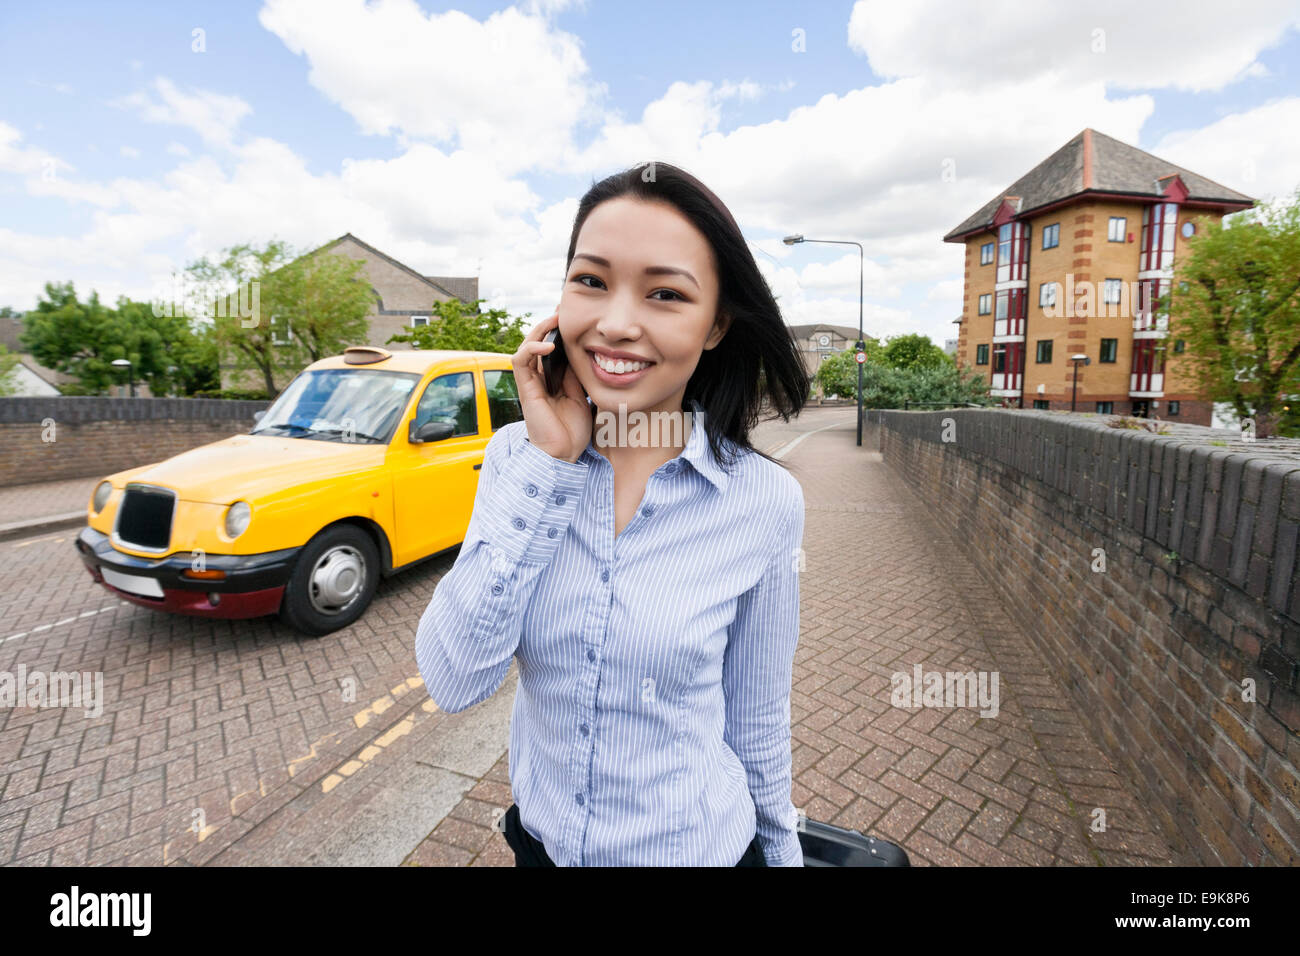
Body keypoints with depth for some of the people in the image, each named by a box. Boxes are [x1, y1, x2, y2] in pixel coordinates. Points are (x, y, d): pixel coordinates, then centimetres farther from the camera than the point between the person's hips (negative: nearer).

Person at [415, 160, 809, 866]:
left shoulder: (765, 503, -18)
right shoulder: (515, 455, -13)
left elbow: (757, 720, -7)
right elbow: (453, 682, -21)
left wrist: (781, 850, 5)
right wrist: (548, 462, -26)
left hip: (697, 846, -2)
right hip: (538, 837, 3)